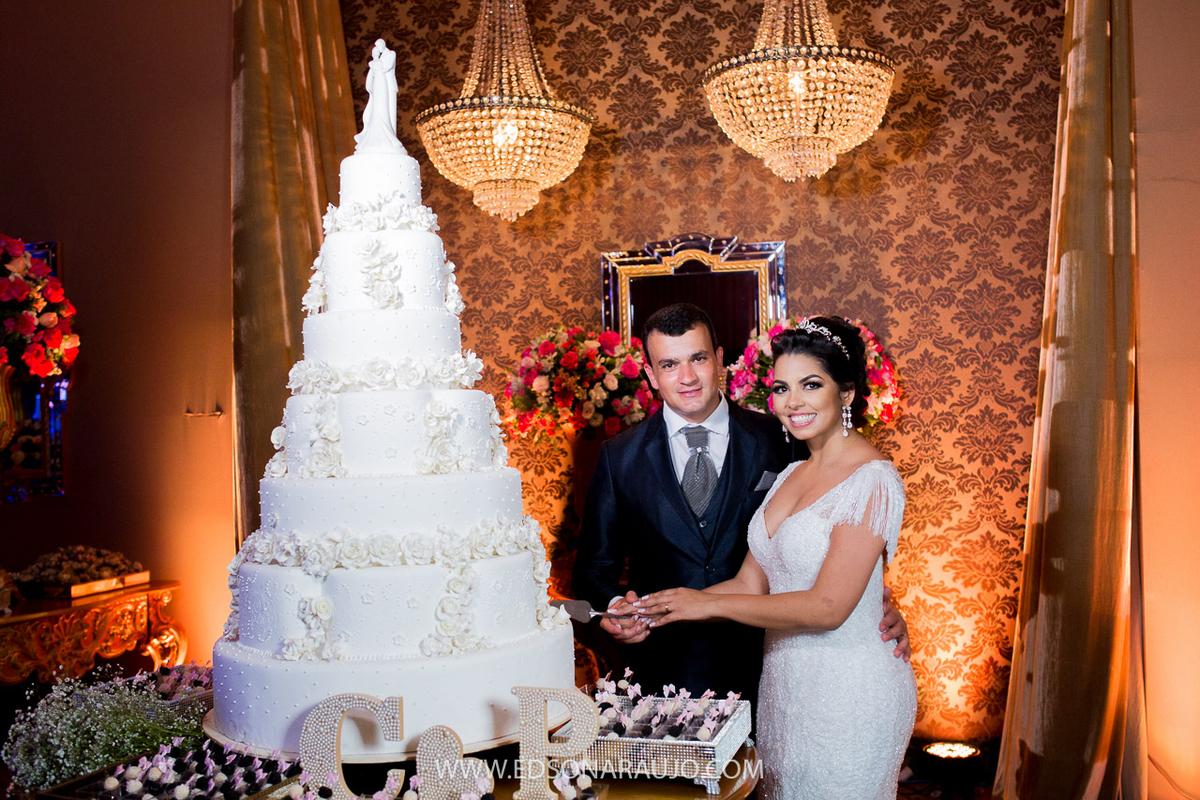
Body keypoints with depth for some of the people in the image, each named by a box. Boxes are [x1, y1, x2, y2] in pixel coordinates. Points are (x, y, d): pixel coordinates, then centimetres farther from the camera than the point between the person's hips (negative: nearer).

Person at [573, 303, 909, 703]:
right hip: (660, 669, 0)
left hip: (755, 668, 0)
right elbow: (595, 565, 3)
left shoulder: (776, 440, -3)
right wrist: (614, 606, -18)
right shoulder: (619, 457, -1)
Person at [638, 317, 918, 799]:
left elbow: (828, 606, -22)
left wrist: (711, 604, -17)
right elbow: (752, 584, 3)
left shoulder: (872, 482, -18)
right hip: (784, 683, 7)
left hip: (849, 696, -7)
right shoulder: (791, 474, 7)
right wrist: (654, 615, -11)